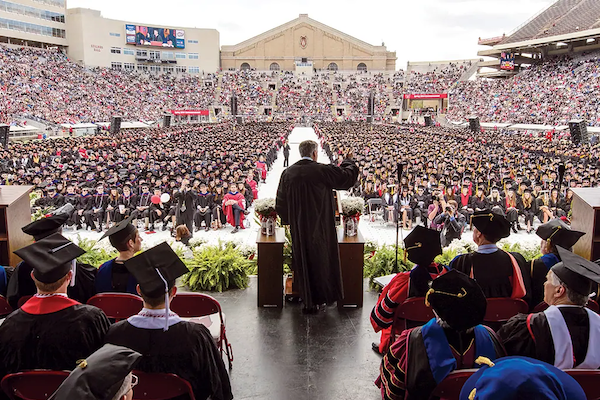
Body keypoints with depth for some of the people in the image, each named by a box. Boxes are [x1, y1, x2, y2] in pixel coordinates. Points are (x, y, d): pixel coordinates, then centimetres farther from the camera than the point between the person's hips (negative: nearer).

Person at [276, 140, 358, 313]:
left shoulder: (288, 173, -1)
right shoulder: (323, 171, -14)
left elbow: (280, 202, 5)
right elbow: (348, 176, -3)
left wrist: (289, 220, 19)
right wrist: (348, 161, 16)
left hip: (298, 228, 4)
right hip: (319, 227, -4)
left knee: (303, 262, 14)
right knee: (319, 261, 10)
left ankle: (307, 300, 23)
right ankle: (316, 300, 18)